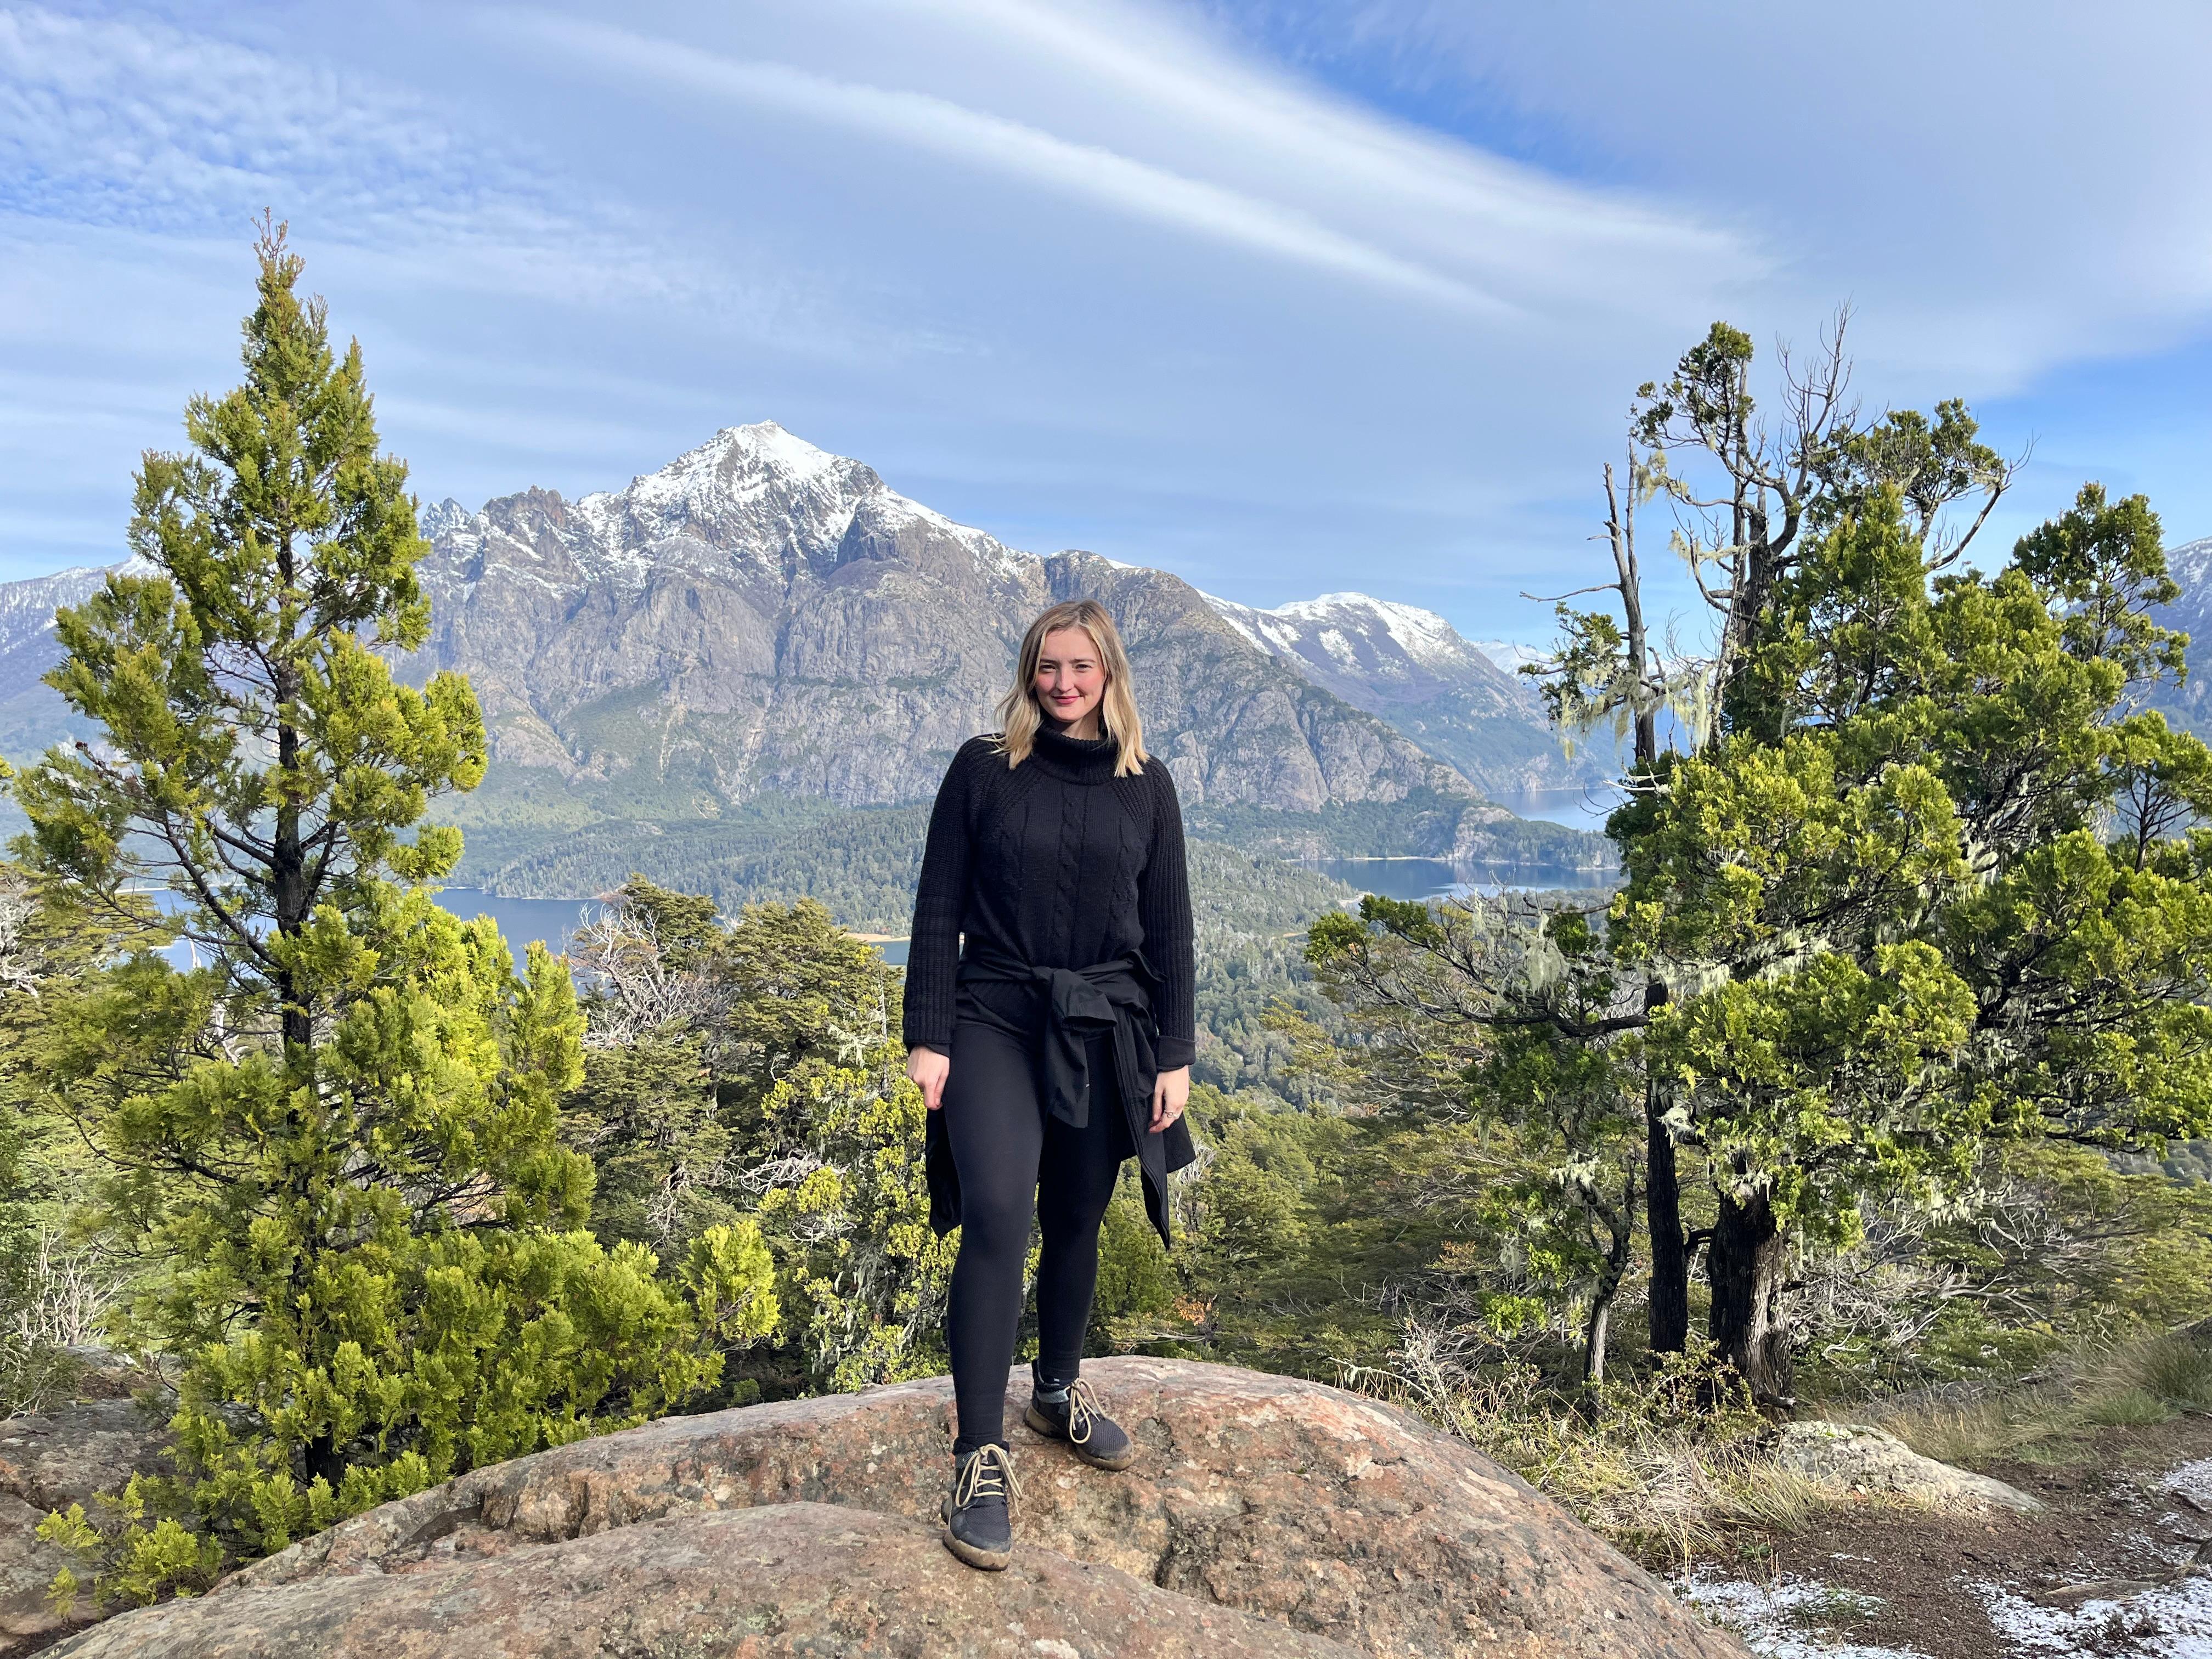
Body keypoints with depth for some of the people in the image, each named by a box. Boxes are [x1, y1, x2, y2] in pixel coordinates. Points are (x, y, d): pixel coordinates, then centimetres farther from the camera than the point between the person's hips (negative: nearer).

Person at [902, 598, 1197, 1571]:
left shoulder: (1145, 784, 5)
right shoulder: (983, 768, 0)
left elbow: (1169, 929, 6)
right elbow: (938, 909, -1)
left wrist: (1174, 1055, 3)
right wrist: (927, 1038, -6)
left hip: (1105, 1039, 3)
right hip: (995, 1024, -2)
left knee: (1074, 1222, 14)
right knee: (997, 1219, -17)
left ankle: (1058, 1391, 37)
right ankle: (980, 1459, -8)